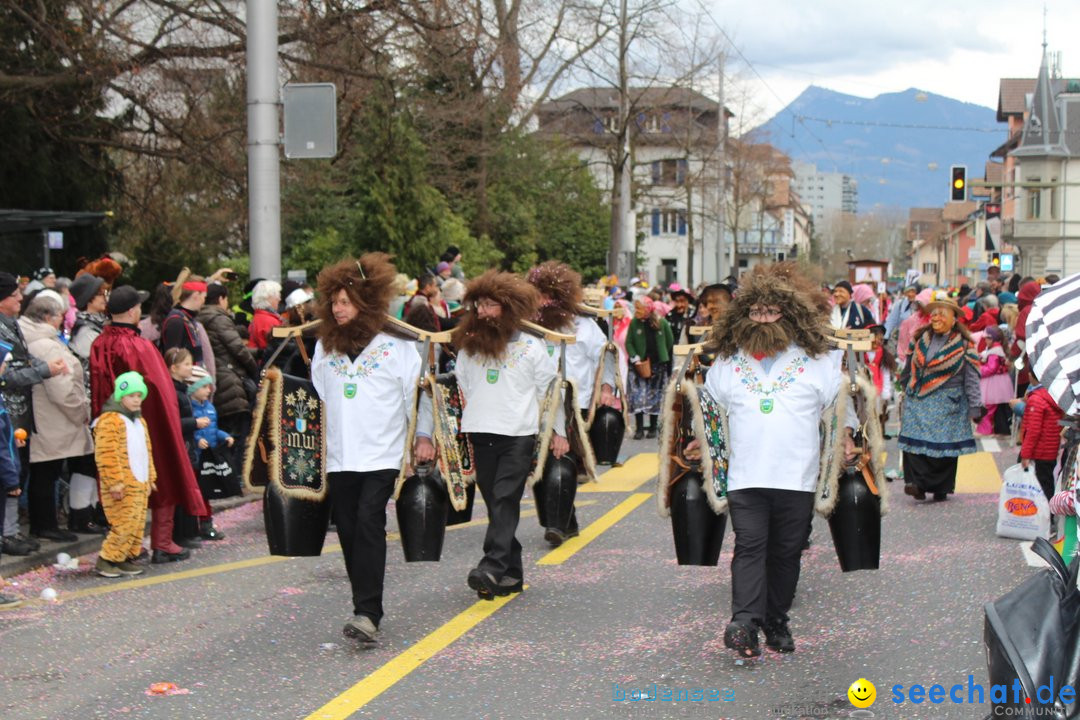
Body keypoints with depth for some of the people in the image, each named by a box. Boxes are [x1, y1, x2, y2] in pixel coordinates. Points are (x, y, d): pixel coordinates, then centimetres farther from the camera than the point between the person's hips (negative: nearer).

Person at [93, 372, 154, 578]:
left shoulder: (139, 421, 19)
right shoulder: (110, 420, -12)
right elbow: (107, 454, -18)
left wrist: (150, 477, 23)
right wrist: (115, 482, -21)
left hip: (140, 484, 9)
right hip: (122, 487, -9)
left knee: (138, 524, 9)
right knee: (125, 524, -12)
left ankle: (126, 558, 19)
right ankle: (105, 561, -4)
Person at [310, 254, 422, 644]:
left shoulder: (396, 345, -3)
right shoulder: (324, 345, 11)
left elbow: (415, 395, 0)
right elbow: (316, 395, 22)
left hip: (382, 453, -5)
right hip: (339, 454, 5)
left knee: (369, 522, -17)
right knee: (348, 529, 5)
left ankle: (367, 613, -21)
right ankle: (366, 607, 15)